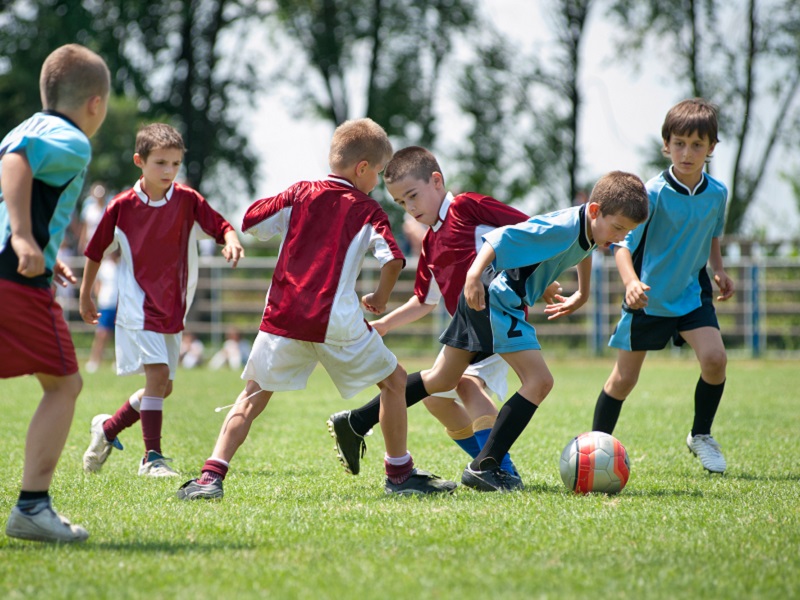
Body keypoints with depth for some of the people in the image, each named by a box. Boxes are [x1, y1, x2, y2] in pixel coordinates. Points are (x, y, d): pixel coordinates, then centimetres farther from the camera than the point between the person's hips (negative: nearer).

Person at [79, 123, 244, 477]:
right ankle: (152, 457, -14)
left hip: (173, 308, 4)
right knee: (158, 373, -19)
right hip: (138, 305, -4)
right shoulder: (122, 206, -6)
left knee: (162, 387, 9)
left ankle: (107, 429, 30)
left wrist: (231, 240, -32)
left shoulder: (188, 201, -2)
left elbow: (220, 226, -9)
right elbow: (96, 251, 5)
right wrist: (85, 296, 13)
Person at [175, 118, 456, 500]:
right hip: (336, 322, -3)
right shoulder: (367, 210, 3)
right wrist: (380, 298, 7)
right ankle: (400, 473, 18)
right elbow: (393, 259, -10)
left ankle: (212, 474, -5)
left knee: (254, 395, 12)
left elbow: (250, 222, 12)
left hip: (283, 318, 3)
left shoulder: (300, 193, 10)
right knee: (393, 381, 15)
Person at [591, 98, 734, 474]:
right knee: (624, 378, 2)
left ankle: (700, 435, 4)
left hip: (692, 293, 3)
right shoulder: (653, 193, -21)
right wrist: (631, 282, -43)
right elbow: (623, 244, -26)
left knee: (714, 357, -18)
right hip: (647, 298, -3)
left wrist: (718, 271, 4)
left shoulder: (717, 193, -5)